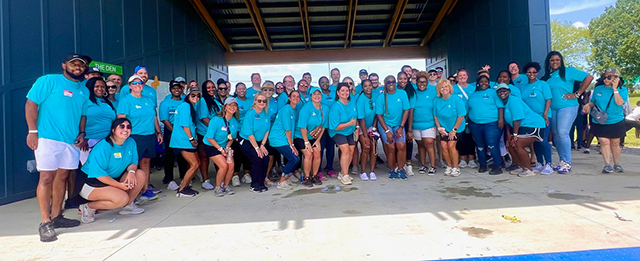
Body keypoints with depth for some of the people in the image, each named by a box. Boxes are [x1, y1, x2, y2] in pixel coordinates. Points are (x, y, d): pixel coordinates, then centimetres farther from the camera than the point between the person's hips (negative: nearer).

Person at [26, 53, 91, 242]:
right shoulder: (49, 81, -1)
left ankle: (56, 216, 22)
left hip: (71, 141, 6)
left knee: (62, 177, 11)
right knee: (47, 177, -6)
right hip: (48, 138, -6)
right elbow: (31, 103, -6)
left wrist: (81, 133, 8)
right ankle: (45, 223, 2)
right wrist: (33, 131, -12)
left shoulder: (84, 91, 16)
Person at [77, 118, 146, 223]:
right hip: (92, 183, -7)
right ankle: (88, 207, -6)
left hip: (114, 179, 8)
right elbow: (98, 174, -24)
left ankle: (128, 206, 2)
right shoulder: (103, 147, -23)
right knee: (122, 198, -28)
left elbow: (134, 162, 5)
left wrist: (131, 171, -19)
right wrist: (119, 185, -25)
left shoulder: (131, 143, -1)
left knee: (141, 175, -12)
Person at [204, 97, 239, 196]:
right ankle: (217, 188, 3)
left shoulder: (234, 121, -3)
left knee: (231, 165, -10)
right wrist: (220, 149, -18)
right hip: (211, 146, -5)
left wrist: (227, 147, -8)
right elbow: (209, 138, -17)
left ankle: (226, 186, 12)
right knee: (223, 166, -18)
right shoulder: (216, 120, -20)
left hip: (225, 146, 5)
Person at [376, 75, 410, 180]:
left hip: (398, 125, 2)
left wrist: (401, 127, -8)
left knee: (402, 146, -15)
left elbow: (406, 111, -1)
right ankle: (392, 170, 7)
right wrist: (387, 131, -12)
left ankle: (400, 169, 4)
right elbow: (379, 115, -6)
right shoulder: (381, 97, -7)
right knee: (391, 147, -12)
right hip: (385, 124, -2)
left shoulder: (402, 93, -3)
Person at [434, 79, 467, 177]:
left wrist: (454, 130, -13)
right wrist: (439, 128, -6)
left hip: (456, 128, -3)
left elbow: (461, 116, -12)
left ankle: (456, 168, -1)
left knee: (451, 145, -16)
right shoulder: (437, 101, -1)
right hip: (443, 128, 3)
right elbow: (435, 116, 5)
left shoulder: (456, 99, -12)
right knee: (444, 146, -7)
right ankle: (449, 166, 14)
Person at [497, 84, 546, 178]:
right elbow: (508, 122, 13)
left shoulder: (513, 100, -16)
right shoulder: (505, 103, 13)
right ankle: (522, 168, 20)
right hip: (522, 127, 10)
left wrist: (515, 135, -19)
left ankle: (529, 170, -3)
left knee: (517, 146, -18)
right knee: (510, 145, 5)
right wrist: (509, 138, 7)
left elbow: (517, 119, -22)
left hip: (533, 125, -10)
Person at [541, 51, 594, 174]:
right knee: (556, 135, 6)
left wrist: (577, 94, -8)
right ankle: (562, 161, 15)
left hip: (567, 107, -6)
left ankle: (567, 163, -6)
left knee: (562, 133, -13)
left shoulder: (568, 71, -1)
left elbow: (589, 77, -5)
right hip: (553, 109, 6)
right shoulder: (547, 76, 13)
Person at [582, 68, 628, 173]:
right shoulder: (598, 89, 4)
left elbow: (619, 103, -18)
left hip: (616, 122, -1)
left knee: (615, 143, 7)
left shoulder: (622, 90, -2)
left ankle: (617, 164, 23)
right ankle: (607, 165, -3)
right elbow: (592, 102, 13)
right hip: (599, 122, 1)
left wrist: (615, 89, -18)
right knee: (604, 142, -7)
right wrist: (588, 105, -9)